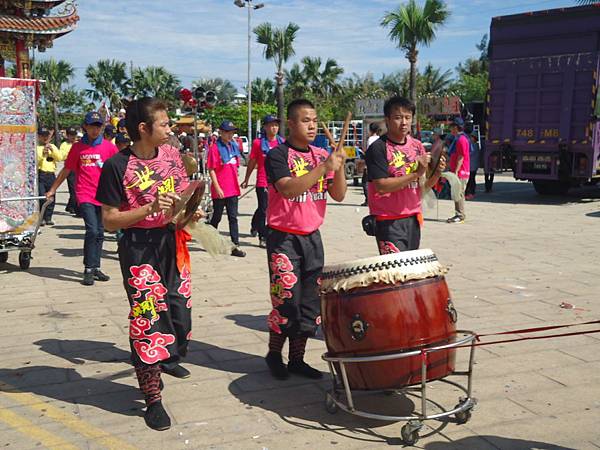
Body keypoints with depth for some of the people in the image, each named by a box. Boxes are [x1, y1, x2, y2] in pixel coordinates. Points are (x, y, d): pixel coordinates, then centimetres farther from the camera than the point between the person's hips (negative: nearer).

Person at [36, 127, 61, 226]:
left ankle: (48, 217, 14)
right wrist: (42, 154, -21)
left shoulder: (52, 146, 17)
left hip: (51, 174, 4)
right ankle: (41, 218, -2)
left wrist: (52, 150, -8)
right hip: (40, 174, -4)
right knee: (41, 196, -9)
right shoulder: (36, 147, 3)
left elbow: (60, 158, 4)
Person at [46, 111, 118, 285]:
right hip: (85, 195, -2)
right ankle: (88, 270, -5)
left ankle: (95, 268, 21)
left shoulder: (109, 147, 4)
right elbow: (66, 170, 12)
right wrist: (52, 190, 14)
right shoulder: (77, 147, 5)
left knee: (99, 233, 9)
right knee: (92, 230, -14)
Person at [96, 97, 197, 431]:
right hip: (139, 248, -6)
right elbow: (109, 220, -13)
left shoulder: (171, 154, 2)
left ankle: (170, 358, 48)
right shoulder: (117, 166, -14)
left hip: (172, 242, 6)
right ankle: (153, 398, 8)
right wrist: (150, 208, -25)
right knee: (149, 317, -5)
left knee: (180, 308, 16)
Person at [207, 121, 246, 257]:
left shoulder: (234, 146, 9)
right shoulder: (215, 148, -9)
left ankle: (235, 246, 4)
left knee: (233, 217, 4)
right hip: (220, 190, -5)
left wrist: (236, 184, 14)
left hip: (233, 189, 5)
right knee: (217, 217, 9)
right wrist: (217, 187, -16)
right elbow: (211, 169, -11)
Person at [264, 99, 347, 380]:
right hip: (284, 238, -6)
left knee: (310, 302, 9)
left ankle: (297, 359, 23)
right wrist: (324, 167, -27)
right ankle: (274, 354, 18)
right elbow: (289, 189, -25)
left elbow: (339, 195, 4)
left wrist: (339, 167, -12)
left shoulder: (322, 155, 9)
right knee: (286, 301, -3)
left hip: (312, 236, 6)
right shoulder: (277, 156, -8)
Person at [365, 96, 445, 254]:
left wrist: (437, 172, -11)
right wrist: (416, 173, -23)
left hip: (413, 218, 6)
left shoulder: (417, 145, 8)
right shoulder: (378, 148, -10)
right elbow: (381, 185, -19)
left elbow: (425, 185, 10)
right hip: (389, 222, -6)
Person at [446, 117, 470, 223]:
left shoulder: (461, 139, -14)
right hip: (457, 172, 10)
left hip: (460, 172, -10)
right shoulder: (458, 139, 18)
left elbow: (461, 157, -19)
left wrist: (456, 171, -21)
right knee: (457, 194, 13)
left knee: (459, 193, -8)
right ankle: (458, 215, 18)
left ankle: (460, 216, -5)